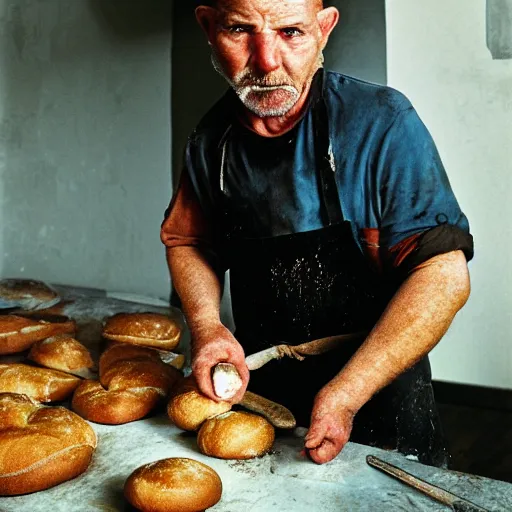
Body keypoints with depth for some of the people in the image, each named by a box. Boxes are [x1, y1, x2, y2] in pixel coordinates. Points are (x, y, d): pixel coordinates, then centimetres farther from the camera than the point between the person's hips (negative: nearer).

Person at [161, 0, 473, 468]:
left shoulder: (381, 122, -21)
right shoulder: (210, 140, -6)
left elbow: (443, 276, -24)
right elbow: (186, 242, 9)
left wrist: (345, 395, -28)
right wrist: (206, 325, -9)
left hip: (376, 403, -3)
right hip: (260, 395, 4)